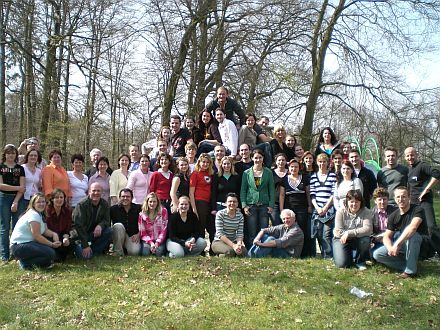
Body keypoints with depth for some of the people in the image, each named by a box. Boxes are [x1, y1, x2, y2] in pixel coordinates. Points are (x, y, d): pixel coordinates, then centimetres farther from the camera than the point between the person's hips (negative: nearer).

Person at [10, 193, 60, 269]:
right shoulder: (34, 215, -17)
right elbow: (37, 236, -20)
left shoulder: (40, 214, 14)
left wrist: (54, 234, -11)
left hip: (29, 242, 10)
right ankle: (25, 262, -6)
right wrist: (52, 244, -15)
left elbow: (46, 230, 9)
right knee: (50, 253, -23)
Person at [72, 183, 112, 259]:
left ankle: (95, 252, -7)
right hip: (81, 235, -4)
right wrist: (85, 246, -25)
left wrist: (100, 225, -29)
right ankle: (76, 246, 11)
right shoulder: (81, 205, -18)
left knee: (108, 231, -22)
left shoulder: (105, 204, -4)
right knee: (86, 255, -23)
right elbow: (79, 226, -21)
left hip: (95, 232, 5)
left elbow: (107, 220, -2)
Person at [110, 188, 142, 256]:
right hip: (118, 237, 1)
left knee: (134, 252, -28)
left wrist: (138, 234, -7)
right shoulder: (113, 209, -2)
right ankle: (118, 251, -17)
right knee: (118, 226, -31)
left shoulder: (138, 208, 0)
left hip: (133, 237, 0)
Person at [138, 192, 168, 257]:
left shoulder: (163, 211, -4)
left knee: (159, 252, -26)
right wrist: (151, 243, -17)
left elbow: (164, 230, -5)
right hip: (148, 240, 1)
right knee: (145, 252, -25)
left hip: (159, 240, -1)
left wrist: (157, 243, -15)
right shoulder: (142, 214, -1)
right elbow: (142, 232, -3)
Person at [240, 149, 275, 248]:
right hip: (251, 205, 0)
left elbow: (272, 190, 5)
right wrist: (244, 205, -5)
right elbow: (243, 190, 4)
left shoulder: (268, 172, 5)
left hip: (264, 205, 1)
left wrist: (271, 205, -3)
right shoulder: (247, 173, 5)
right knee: (251, 233, 1)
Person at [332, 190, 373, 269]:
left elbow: (367, 229, -24)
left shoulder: (366, 212, -10)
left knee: (365, 240, -34)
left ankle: (360, 261, -4)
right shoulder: (341, 212, -11)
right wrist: (358, 232, -21)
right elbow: (338, 231, -16)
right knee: (342, 264, -20)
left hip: (358, 240, 1)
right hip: (342, 239, -1)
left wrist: (349, 233, -29)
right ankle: (349, 255, 19)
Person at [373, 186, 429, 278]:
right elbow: (386, 237, -4)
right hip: (403, 247, 5)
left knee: (411, 234, -38)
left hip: (420, 244, -5)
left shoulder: (417, 209, -17)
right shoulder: (393, 216, -2)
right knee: (377, 254, -12)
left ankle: (410, 270, -24)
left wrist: (397, 244, -42)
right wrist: (390, 248, -27)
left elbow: (412, 227, -37)